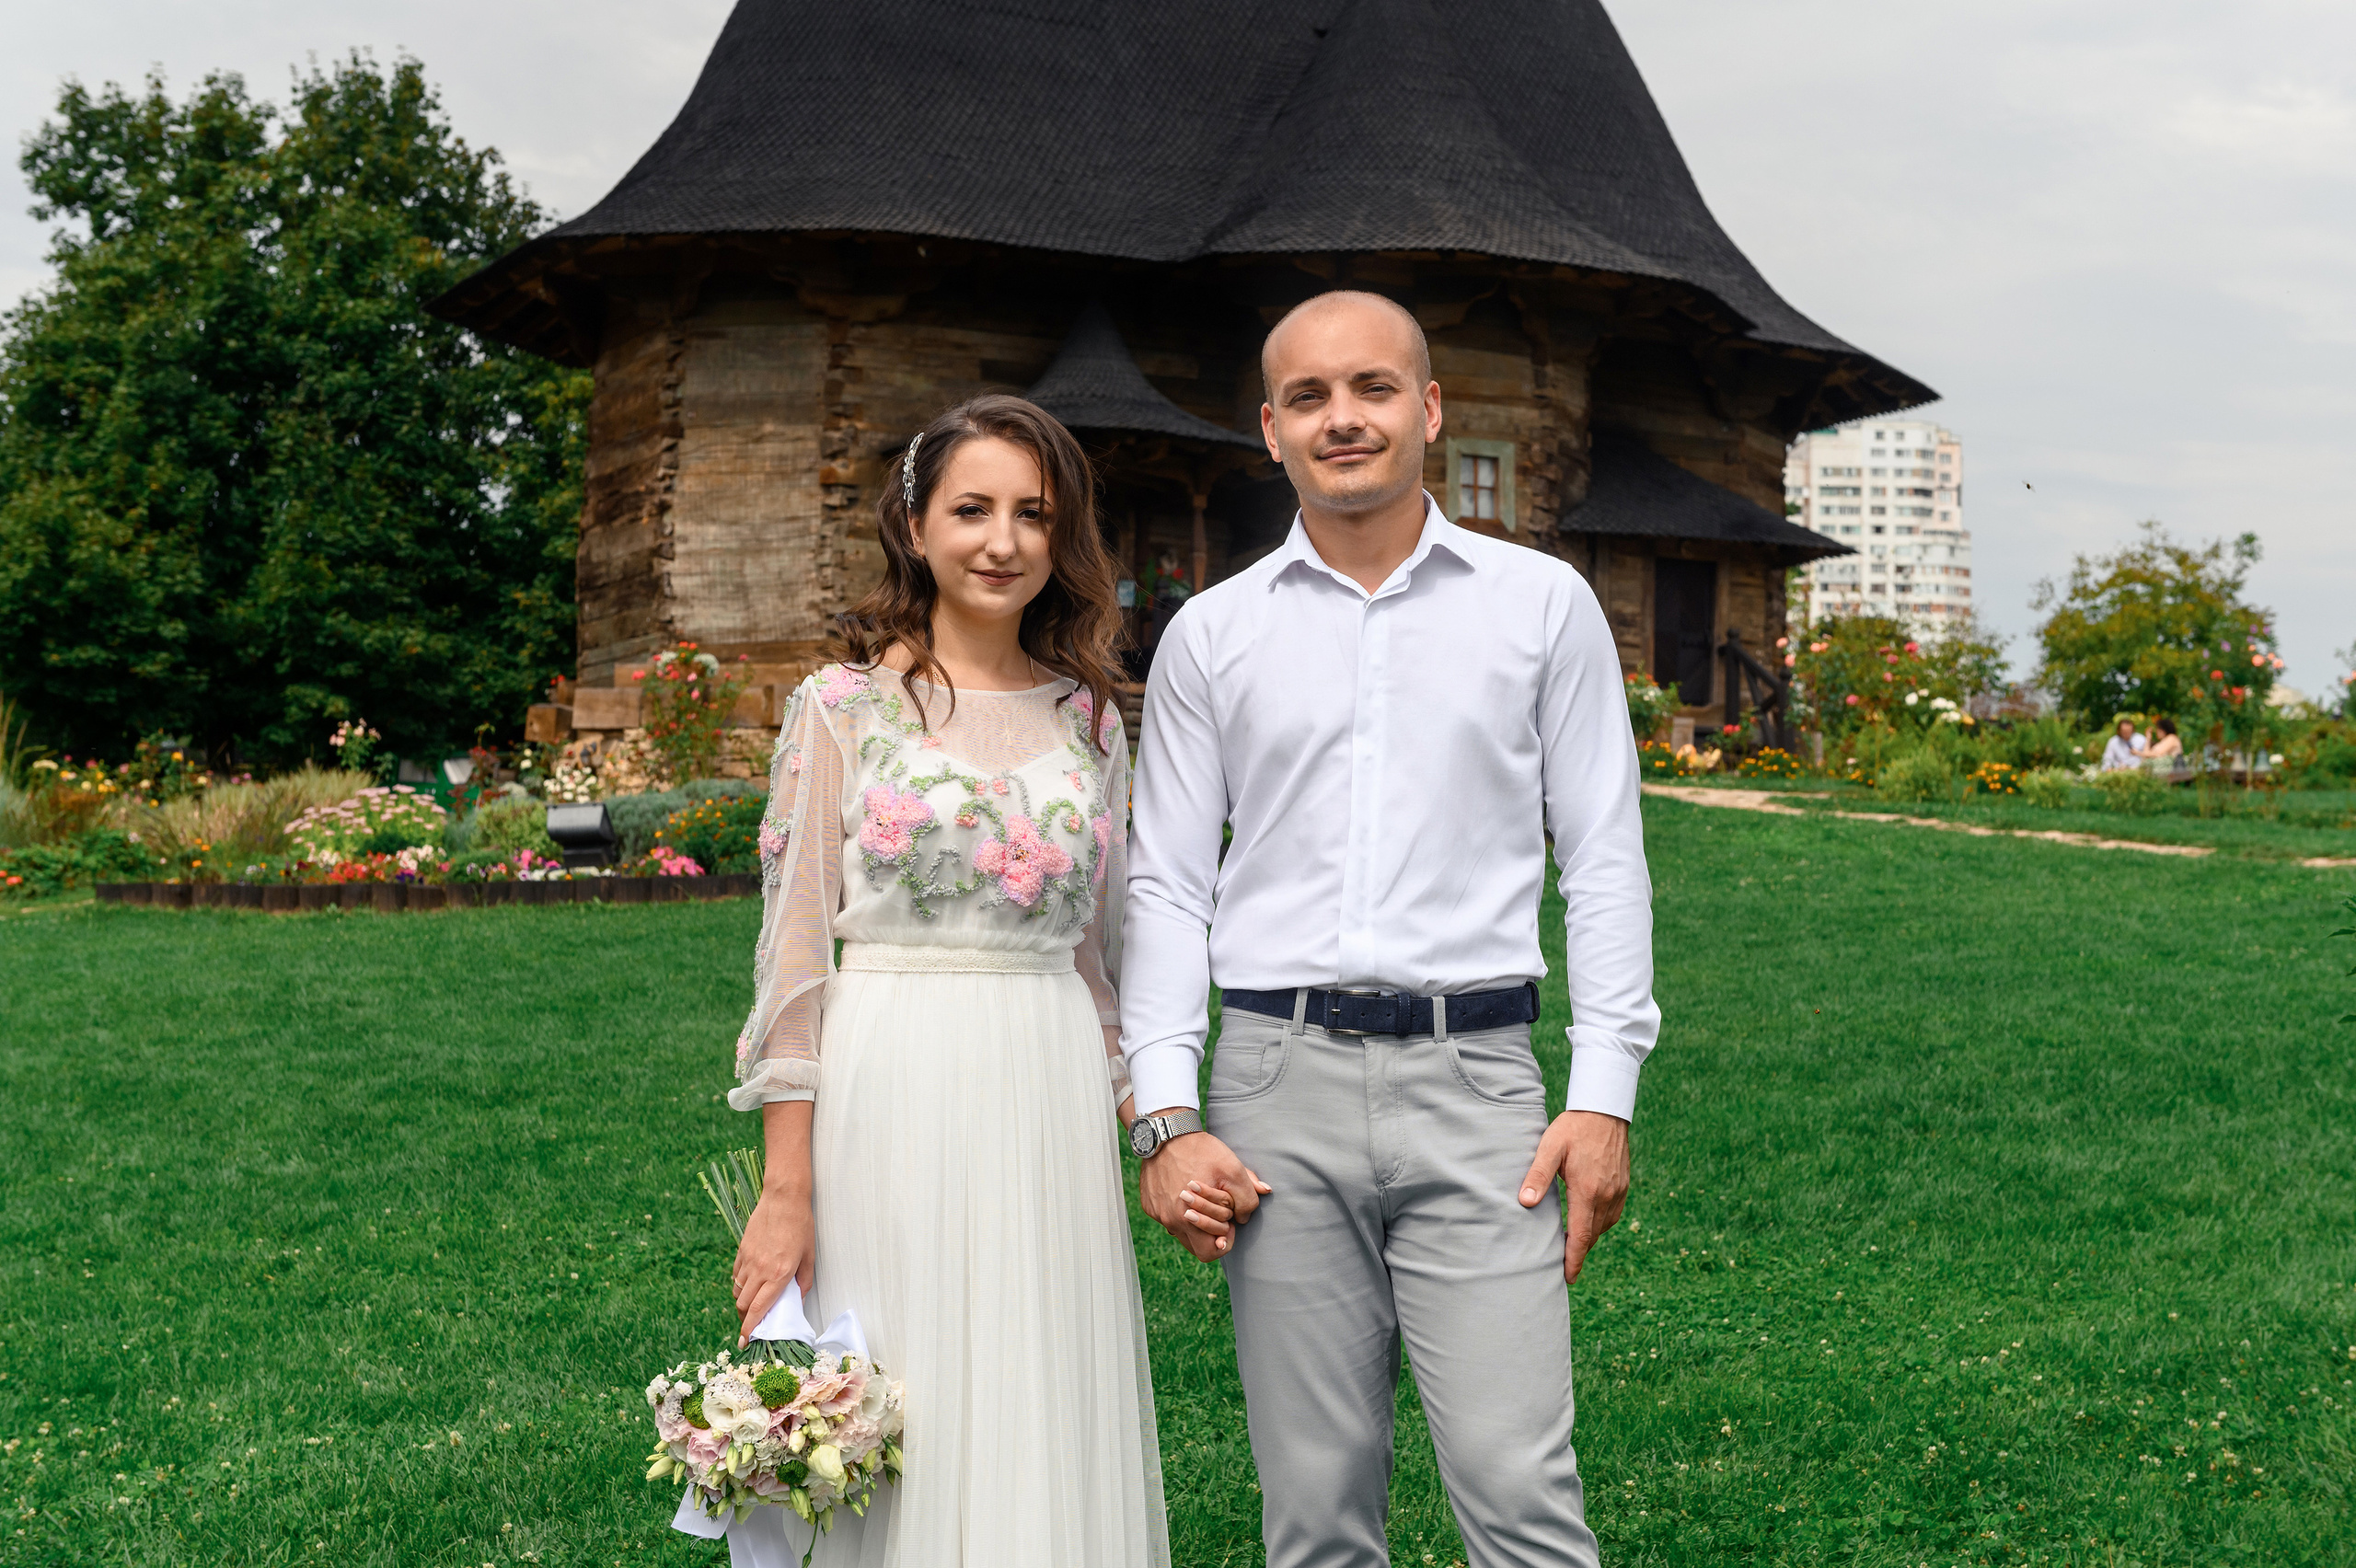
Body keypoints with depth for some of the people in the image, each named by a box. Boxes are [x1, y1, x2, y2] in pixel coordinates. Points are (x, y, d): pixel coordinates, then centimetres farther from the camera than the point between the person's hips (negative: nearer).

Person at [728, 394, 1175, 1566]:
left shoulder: (1088, 718, 9)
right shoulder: (843, 708, -1)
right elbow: (793, 952, -3)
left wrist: (1143, 1134, 9)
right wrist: (786, 1190, -8)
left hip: (1054, 1110, 3)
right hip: (892, 1099, -3)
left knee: (1048, 1429, 8)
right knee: (900, 1454, 3)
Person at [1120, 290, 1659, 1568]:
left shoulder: (1544, 605, 8)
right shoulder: (1210, 635, 10)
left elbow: (1602, 860, 7)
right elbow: (1167, 886, 8)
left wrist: (1605, 1092, -1)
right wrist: (1167, 1116, -1)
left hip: (1474, 1077, -1)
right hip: (1278, 1084, 2)